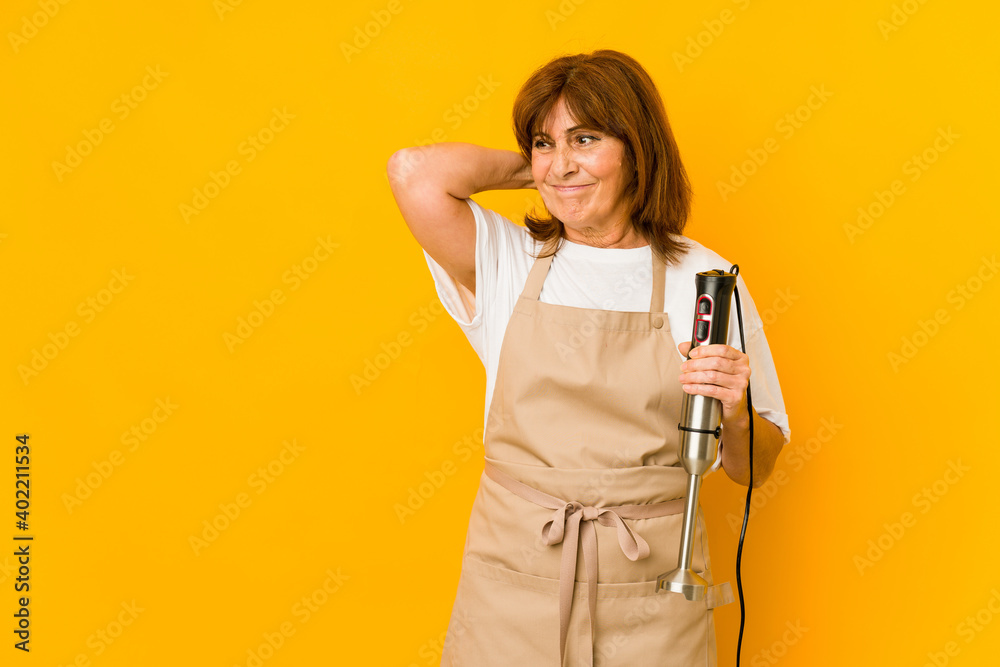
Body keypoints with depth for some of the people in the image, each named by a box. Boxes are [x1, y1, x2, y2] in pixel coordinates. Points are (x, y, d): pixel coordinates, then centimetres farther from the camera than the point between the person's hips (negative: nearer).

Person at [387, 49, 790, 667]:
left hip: (651, 599, 1)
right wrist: (532, 168, -4)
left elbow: (754, 468, 4)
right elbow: (414, 171, -19)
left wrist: (734, 414, -18)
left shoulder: (703, 279, -1)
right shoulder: (505, 262, 0)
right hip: (513, 585, 0)